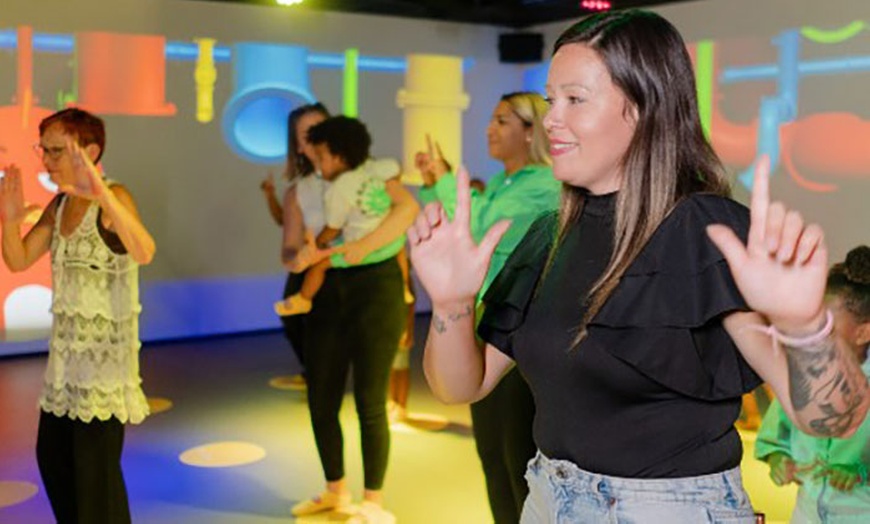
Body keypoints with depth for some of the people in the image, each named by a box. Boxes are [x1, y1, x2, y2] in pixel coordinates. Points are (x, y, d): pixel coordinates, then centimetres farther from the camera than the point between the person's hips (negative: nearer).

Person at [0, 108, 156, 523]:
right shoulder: (58, 205, 7)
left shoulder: (112, 198, -17)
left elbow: (144, 253, -36)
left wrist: (102, 193, -48)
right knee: (51, 455, 17)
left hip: (106, 349, -8)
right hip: (66, 349, 8)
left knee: (96, 466, -5)